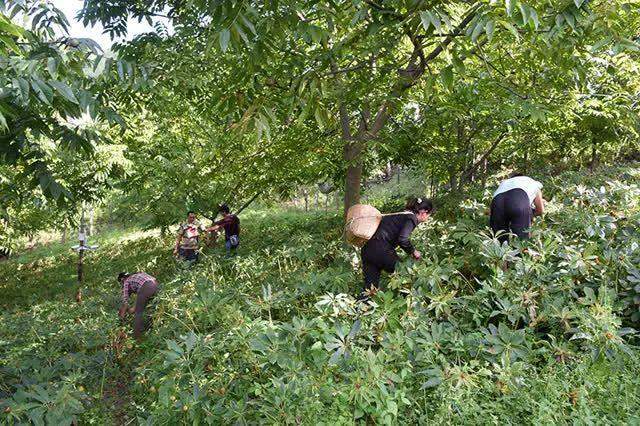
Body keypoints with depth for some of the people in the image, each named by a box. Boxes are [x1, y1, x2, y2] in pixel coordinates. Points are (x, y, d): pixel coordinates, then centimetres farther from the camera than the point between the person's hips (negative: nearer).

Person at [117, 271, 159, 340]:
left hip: (146, 288, -7)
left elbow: (125, 301, 16)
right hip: (155, 285, 7)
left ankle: (137, 338, 7)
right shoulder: (135, 277, 37)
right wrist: (134, 308, 39)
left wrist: (122, 315, 27)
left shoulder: (126, 282, 19)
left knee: (138, 313, 6)